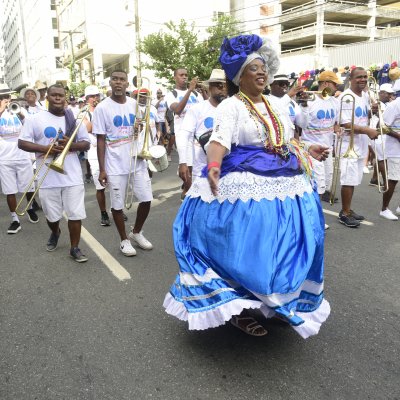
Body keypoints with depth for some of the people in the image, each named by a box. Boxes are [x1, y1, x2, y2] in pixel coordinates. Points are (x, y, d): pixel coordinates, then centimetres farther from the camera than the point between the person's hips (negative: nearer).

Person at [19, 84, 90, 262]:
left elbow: (86, 144, 7)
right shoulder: (35, 119, 0)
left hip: (73, 176, 1)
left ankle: (75, 248, 14)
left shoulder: (74, 119, 6)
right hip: (48, 177, 0)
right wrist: (45, 148, -18)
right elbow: (22, 143, -3)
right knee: (52, 215, 14)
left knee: (76, 214, -1)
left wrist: (70, 145, -13)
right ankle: (55, 233, 47)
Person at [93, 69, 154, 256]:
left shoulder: (134, 104, 6)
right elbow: (100, 140, -6)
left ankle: (137, 232, 29)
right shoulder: (102, 108, -6)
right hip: (115, 164, -4)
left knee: (146, 199, 5)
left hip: (137, 160, 4)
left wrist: (139, 128, -6)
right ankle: (124, 240, 24)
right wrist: (102, 169, -9)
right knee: (117, 205, 5)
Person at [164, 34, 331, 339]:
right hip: (247, 189, -8)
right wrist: (214, 166, -42)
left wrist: (307, 152, 21)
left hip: (283, 186, 8)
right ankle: (236, 309, 17)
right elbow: (219, 141, -24)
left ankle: (280, 302, 35)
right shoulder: (231, 106, -8)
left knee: (282, 248, 14)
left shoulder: (271, 106, 17)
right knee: (244, 251, -3)